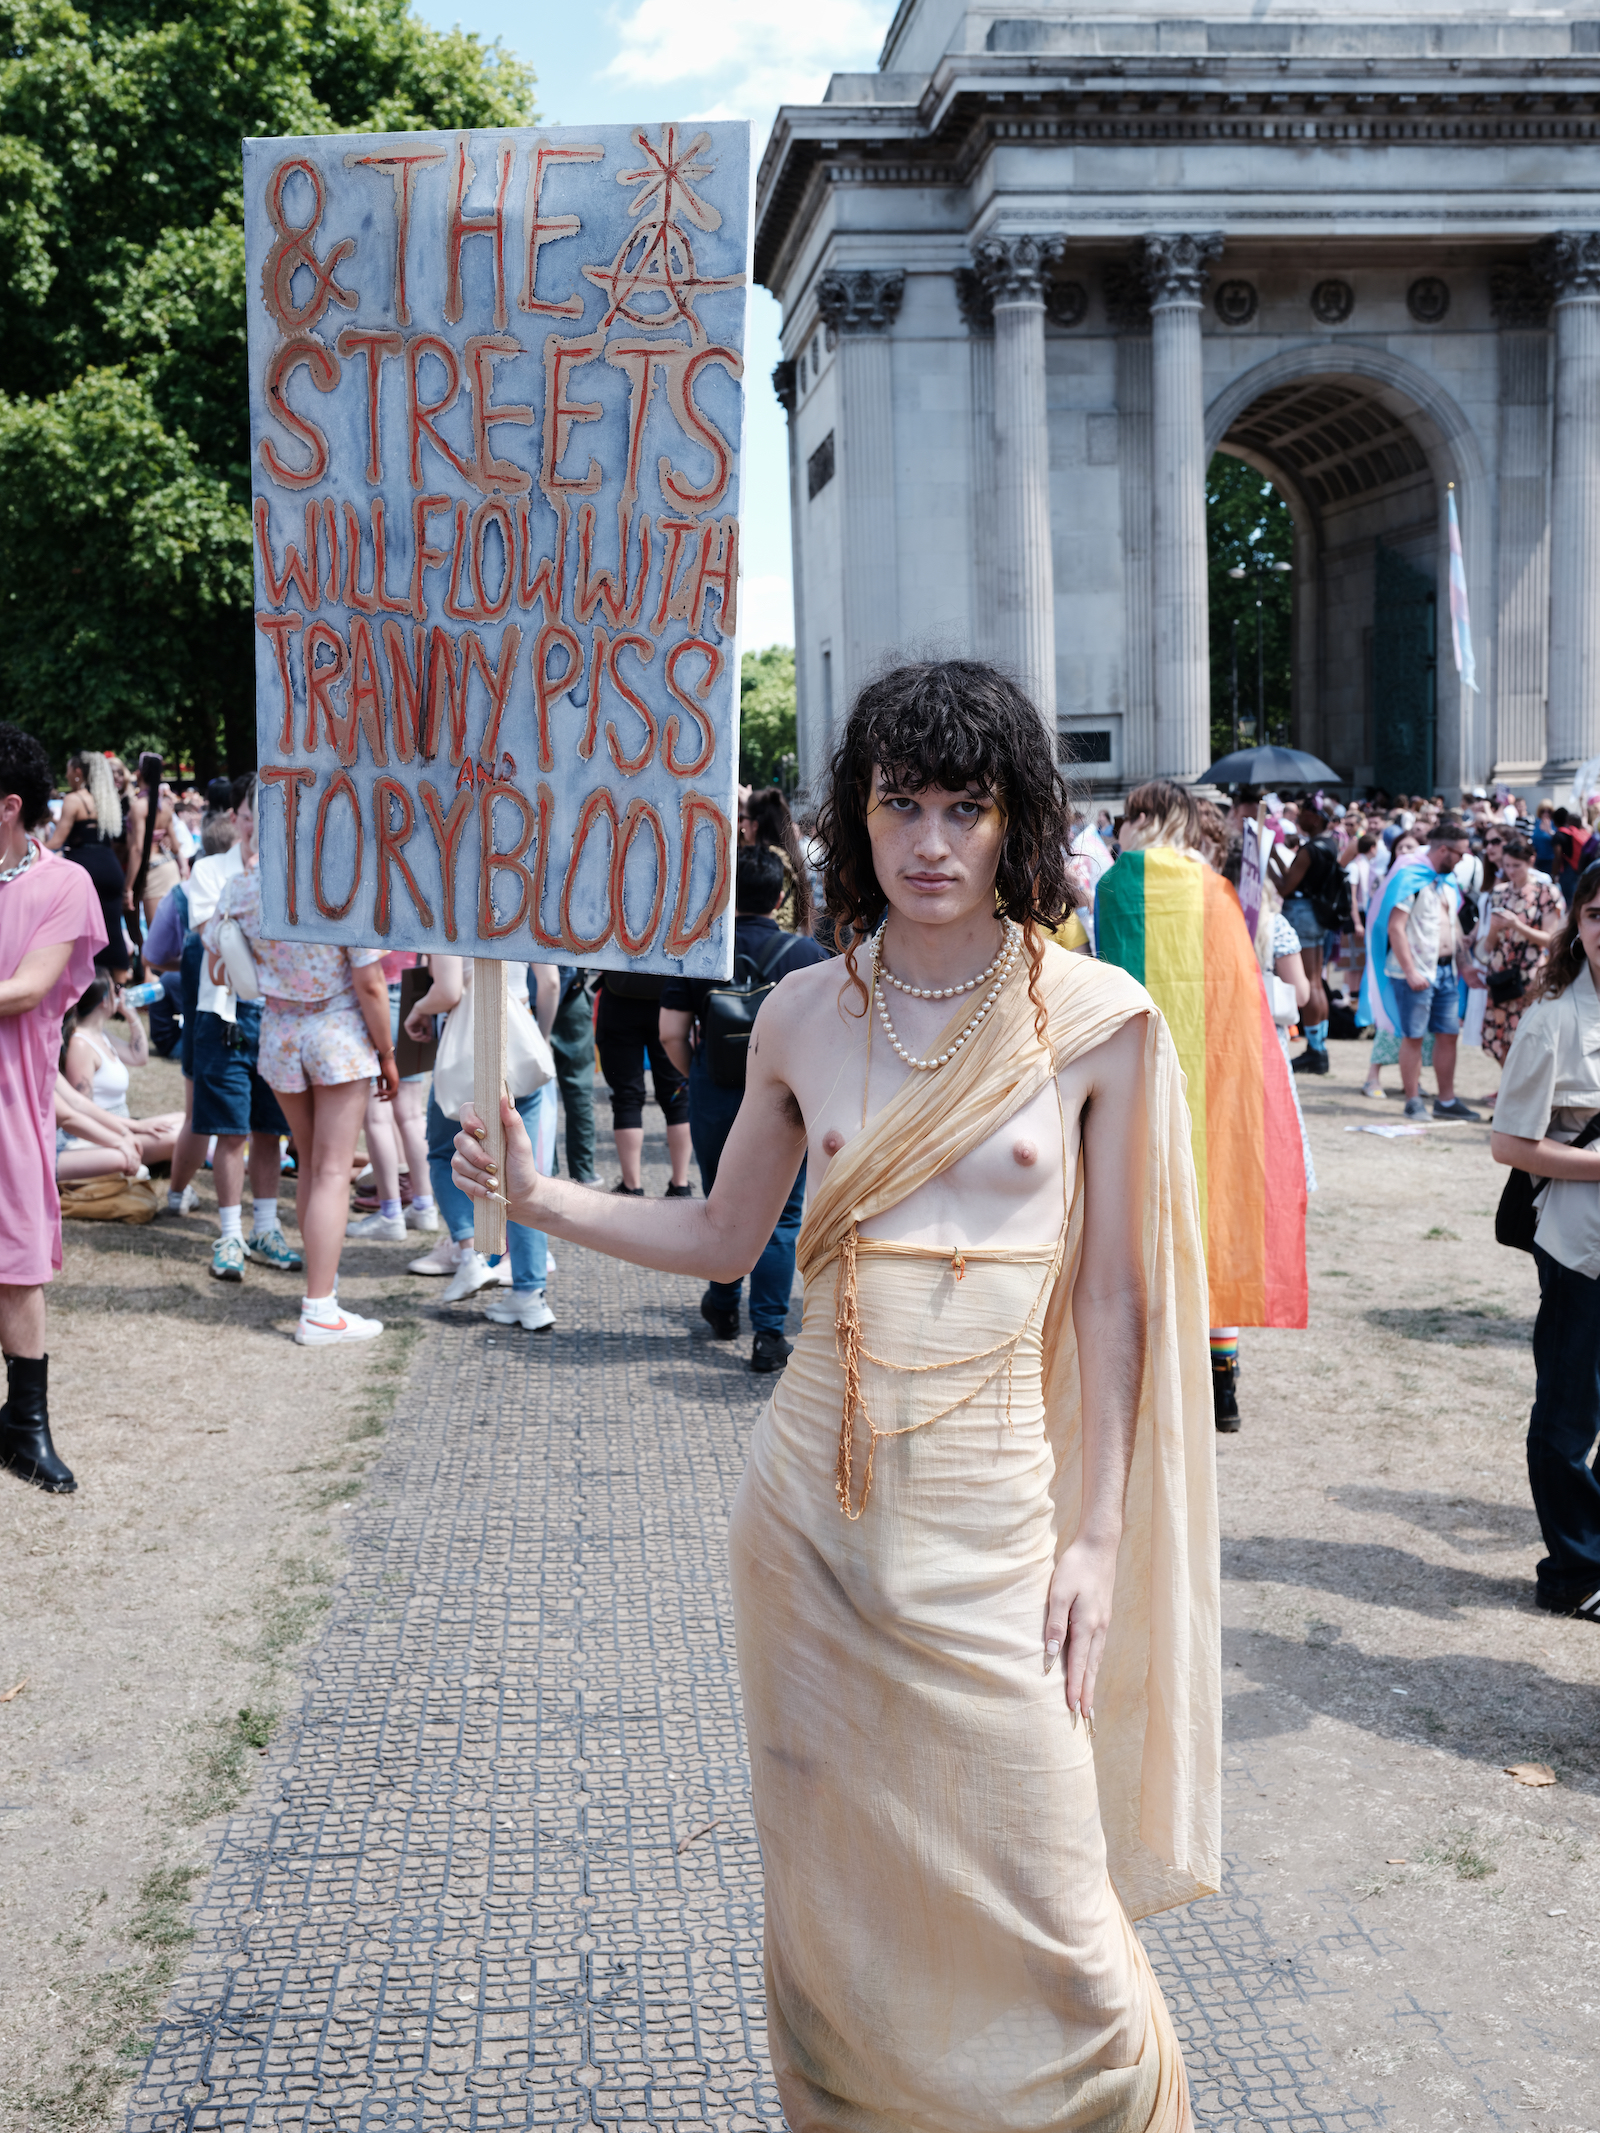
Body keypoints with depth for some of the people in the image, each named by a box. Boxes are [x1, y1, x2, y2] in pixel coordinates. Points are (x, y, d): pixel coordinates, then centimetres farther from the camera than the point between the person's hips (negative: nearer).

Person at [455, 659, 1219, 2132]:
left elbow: (1113, 1299, -1)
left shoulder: (1101, 1019, -4)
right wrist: (540, 1197, 1)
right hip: (812, 1497, 3)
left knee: (1035, 1920, 0)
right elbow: (723, 1238, 14)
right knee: (831, 1885, 13)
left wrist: (1099, 1538, -3)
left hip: (988, 1512, -2)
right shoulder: (805, 1015, 3)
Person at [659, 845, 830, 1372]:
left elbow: (671, 1033, -4)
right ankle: (769, 1336, 0)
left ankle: (723, 1308, 38)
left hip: (714, 1101, 2)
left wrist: (698, 1077, 13)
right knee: (780, 1216, 5)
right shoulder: (809, 955, -5)